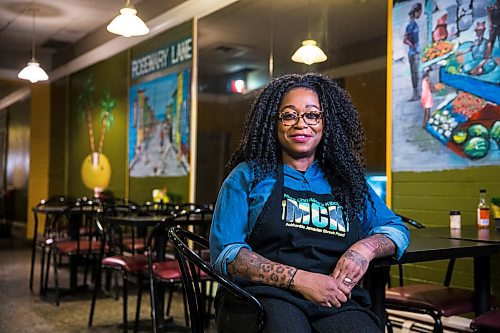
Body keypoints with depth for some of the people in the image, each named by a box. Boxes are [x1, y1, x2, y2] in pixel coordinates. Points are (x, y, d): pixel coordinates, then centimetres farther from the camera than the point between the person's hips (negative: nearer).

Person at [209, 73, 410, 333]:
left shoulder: (346, 180, 19)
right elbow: (225, 253, 0)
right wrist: (299, 279, -13)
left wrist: (365, 248, -1)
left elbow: (396, 228, 24)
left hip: (338, 302, 4)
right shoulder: (248, 175, 9)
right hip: (266, 296, -3)